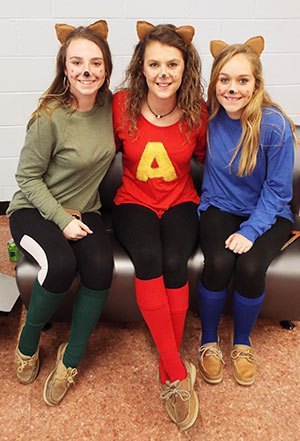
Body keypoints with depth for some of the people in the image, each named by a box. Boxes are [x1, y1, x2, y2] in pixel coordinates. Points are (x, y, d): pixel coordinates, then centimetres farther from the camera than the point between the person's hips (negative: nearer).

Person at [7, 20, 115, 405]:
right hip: (35, 209, -4)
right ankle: (28, 341, 1)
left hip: (83, 211, 4)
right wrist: (62, 220, -17)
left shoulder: (108, 104, -2)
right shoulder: (51, 116, -17)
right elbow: (27, 177, -10)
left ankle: (70, 359, -2)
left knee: (100, 266, -24)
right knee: (61, 264, -31)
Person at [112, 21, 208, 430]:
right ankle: (179, 373, -20)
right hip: (133, 202, 0)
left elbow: (206, 157, 12)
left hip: (180, 203, 1)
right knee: (148, 257, -32)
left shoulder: (197, 112, -6)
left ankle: (168, 373, -10)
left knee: (174, 262, -29)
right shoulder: (123, 104, -8)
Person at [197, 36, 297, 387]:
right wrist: (205, 205, -4)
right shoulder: (209, 115, -6)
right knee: (219, 262, -27)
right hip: (219, 208, 2)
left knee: (250, 266, -28)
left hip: (266, 214, -1)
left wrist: (250, 231, -20)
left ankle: (242, 343, 4)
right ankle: (208, 341, 2)